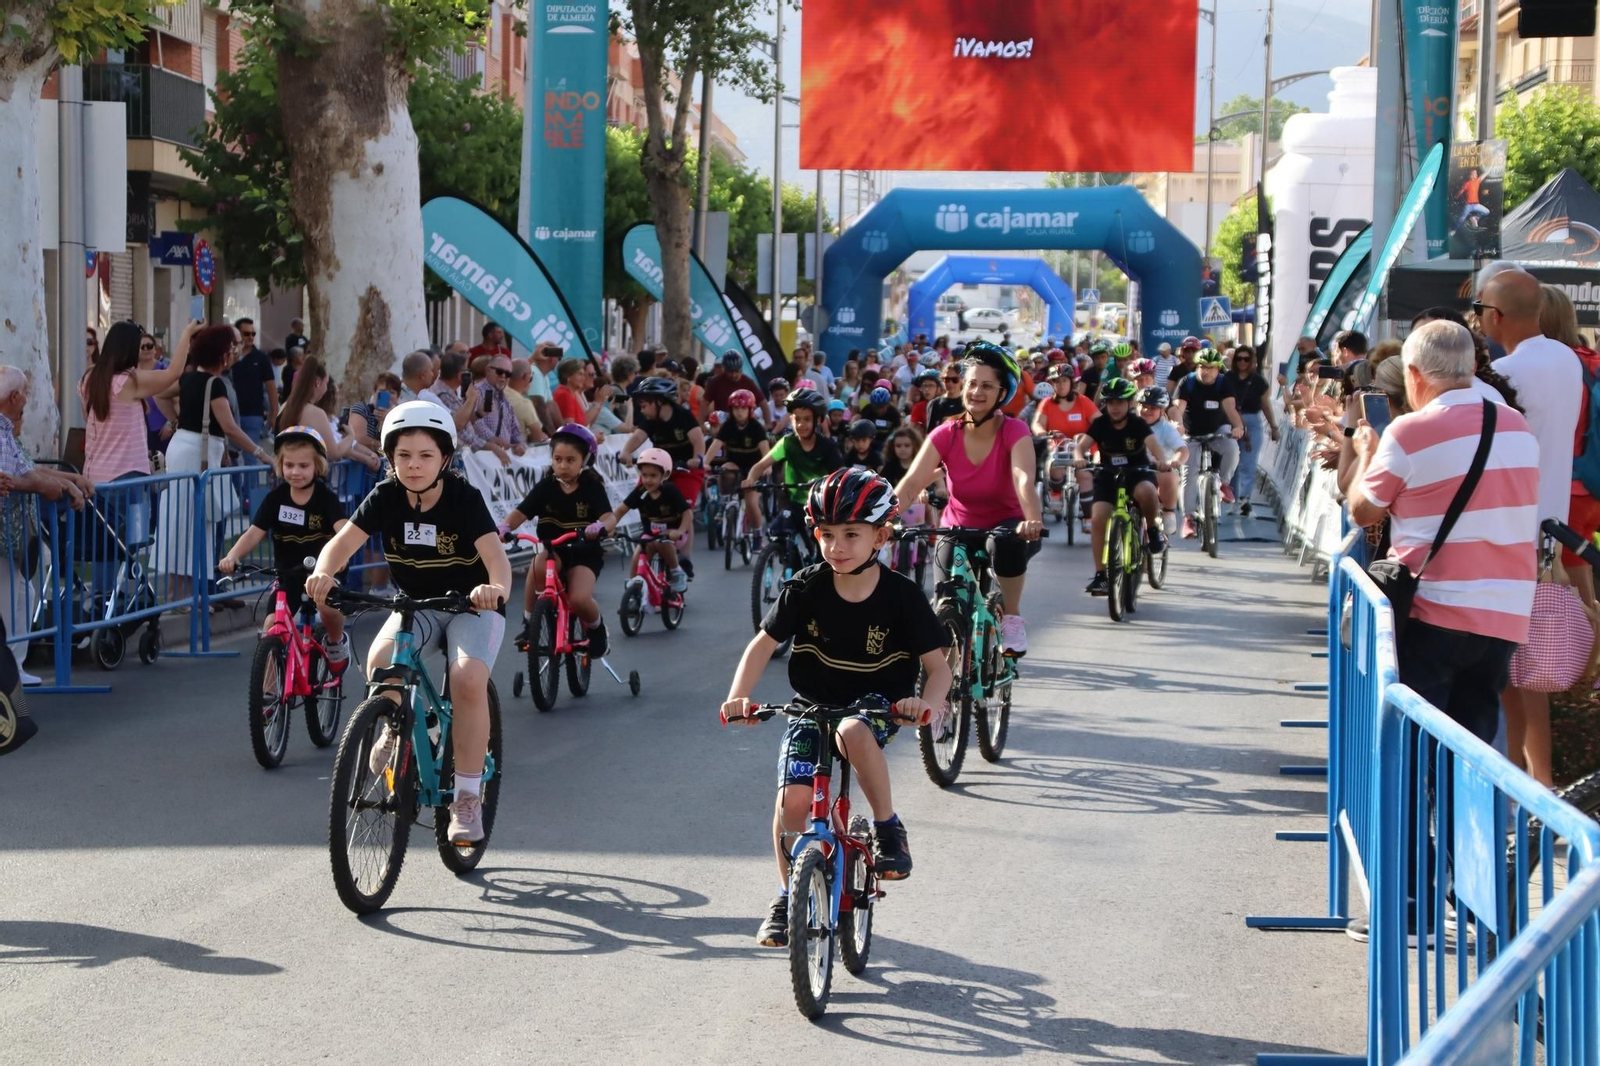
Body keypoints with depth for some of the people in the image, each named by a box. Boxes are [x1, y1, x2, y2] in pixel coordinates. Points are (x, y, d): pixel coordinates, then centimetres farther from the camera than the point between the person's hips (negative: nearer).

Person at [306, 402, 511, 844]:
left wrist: (497, 587, -56)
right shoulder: (386, 497, -11)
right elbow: (344, 541, -20)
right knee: (381, 662, -28)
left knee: (468, 679, -29)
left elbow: (494, 553, -33)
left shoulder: (464, 498, -20)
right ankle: (397, 726, 6)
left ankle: (468, 796, -16)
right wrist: (323, 573, -43)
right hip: (415, 604, 3)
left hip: (473, 606, -3)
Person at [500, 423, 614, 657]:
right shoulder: (546, 487, -2)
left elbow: (609, 517, -19)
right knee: (539, 565, -35)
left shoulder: (592, 487, -6)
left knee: (579, 599, -27)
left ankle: (596, 627, 10)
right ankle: (529, 623, -15)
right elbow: (520, 512, -12)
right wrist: (504, 527, -34)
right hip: (554, 550, 2)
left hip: (586, 553, -2)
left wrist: (601, 527, -45)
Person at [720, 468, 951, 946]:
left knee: (853, 732, -38)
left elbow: (938, 665, -11)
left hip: (877, 705, -2)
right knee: (792, 800, -16)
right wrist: (738, 696, -21)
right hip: (812, 706, 2)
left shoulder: (901, 596, -13)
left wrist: (927, 702, -33)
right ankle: (787, 897, 7)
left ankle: (888, 827, -17)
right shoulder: (805, 589, -9)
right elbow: (763, 643, -4)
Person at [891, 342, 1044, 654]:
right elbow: (912, 482, -23)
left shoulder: (1014, 433, -17)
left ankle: (1012, 618, -16)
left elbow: (1024, 480, -35)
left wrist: (1033, 522, -56)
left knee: (1009, 540, -38)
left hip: (1004, 527, -2)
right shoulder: (945, 435, -11)